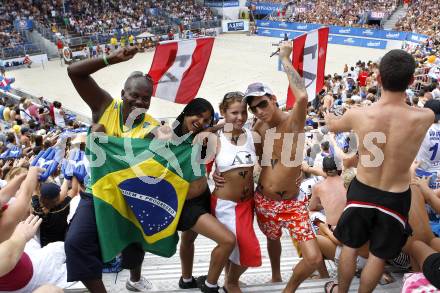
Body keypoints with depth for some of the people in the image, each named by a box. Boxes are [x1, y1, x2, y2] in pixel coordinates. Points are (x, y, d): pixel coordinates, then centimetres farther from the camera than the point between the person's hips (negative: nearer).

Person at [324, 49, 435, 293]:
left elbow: (332, 125, 5)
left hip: (361, 191, 1)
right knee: (378, 256, 21)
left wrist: (327, 114, 28)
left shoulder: (358, 115, -21)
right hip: (395, 198, 0)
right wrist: (403, 93, 20)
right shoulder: (424, 118, -22)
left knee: (350, 247, 23)